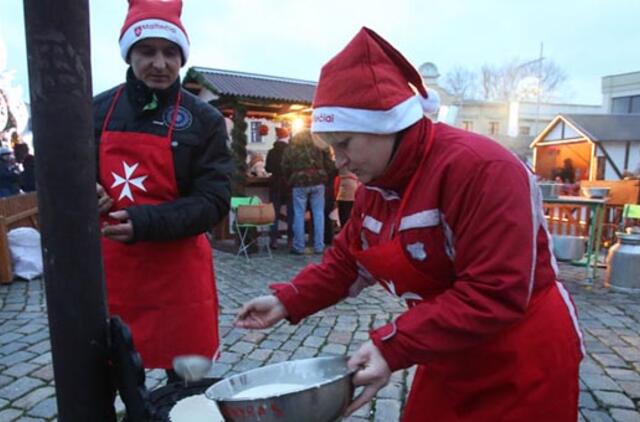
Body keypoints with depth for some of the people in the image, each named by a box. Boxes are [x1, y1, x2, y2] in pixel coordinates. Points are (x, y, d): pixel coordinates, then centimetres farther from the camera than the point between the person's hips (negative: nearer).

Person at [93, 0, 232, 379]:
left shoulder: (204, 119, -5)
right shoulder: (98, 109, 5)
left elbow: (214, 202, -11)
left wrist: (145, 222, -24)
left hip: (177, 272, -3)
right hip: (107, 268, 3)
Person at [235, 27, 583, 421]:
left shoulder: (479, 168, -27)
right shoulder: (378, 184, 0)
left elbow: (494, 295, -31)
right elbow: (346, 261, 6)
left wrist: (392, 346, -33)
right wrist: (287, 301, -5)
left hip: (520, 366, -6)